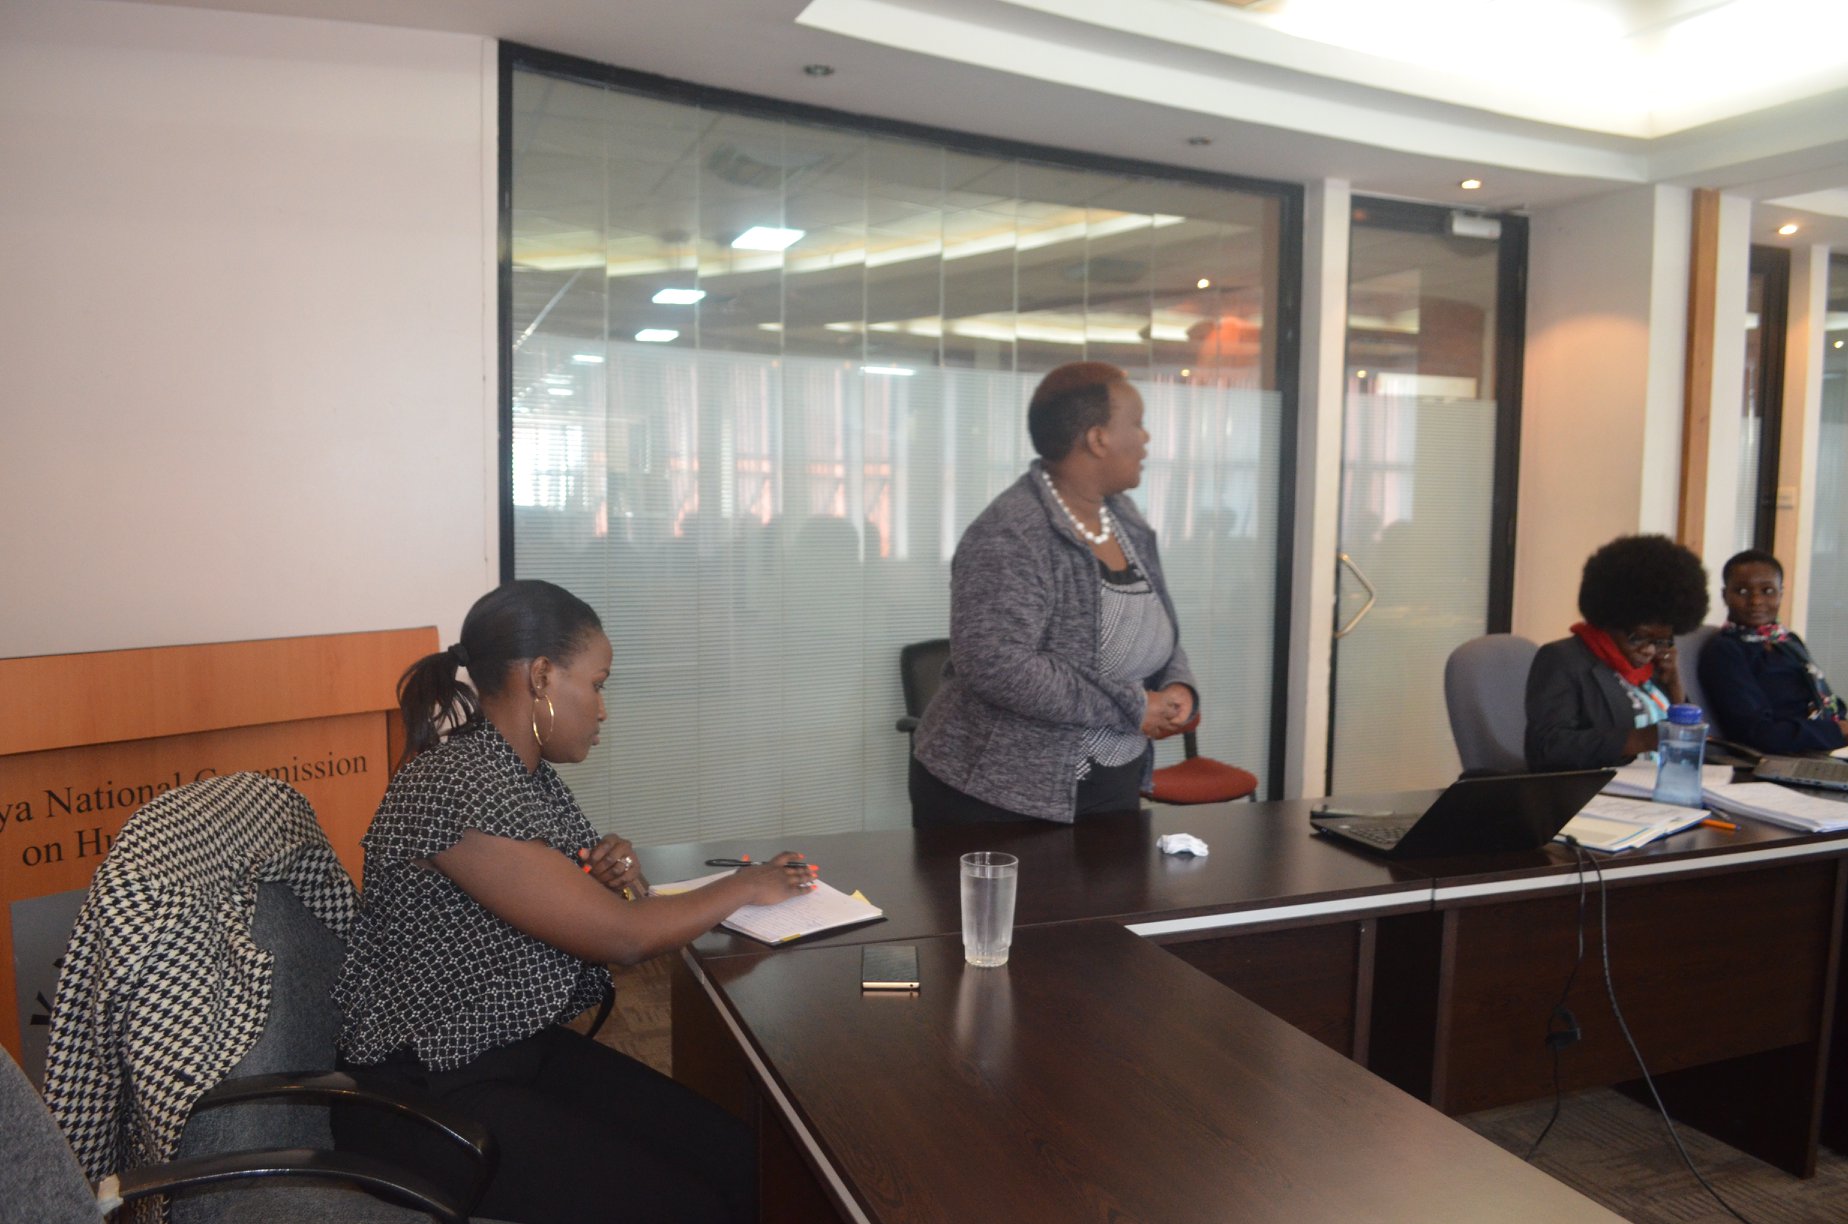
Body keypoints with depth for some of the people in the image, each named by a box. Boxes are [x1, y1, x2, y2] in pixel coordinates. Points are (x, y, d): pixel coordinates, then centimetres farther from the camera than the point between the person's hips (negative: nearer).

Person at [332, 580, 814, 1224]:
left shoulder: (529, 773, 5)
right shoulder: (458, 787, -24)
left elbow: (584, 906, 17)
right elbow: (619, 937, -22)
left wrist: (620, 870, -5)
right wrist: (745, 886, -9)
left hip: (524, 1046, 8)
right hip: (426, 1093, -8)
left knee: (734, 1159, -7)